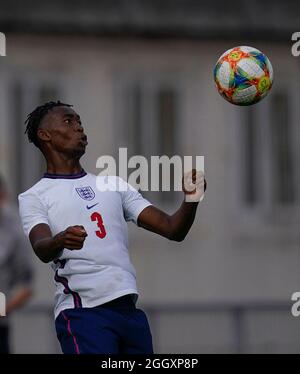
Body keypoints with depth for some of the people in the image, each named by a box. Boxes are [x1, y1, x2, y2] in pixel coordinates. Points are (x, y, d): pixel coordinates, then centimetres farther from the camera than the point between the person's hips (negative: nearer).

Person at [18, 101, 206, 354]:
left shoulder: (113, 185, 22)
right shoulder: (34, 197, 7)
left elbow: (172, 229, 14)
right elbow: (41, 249, -12)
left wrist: (191, 200, -6)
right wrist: (61, 240, -36)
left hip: (130, 311, 5)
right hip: (82, 311, -5)